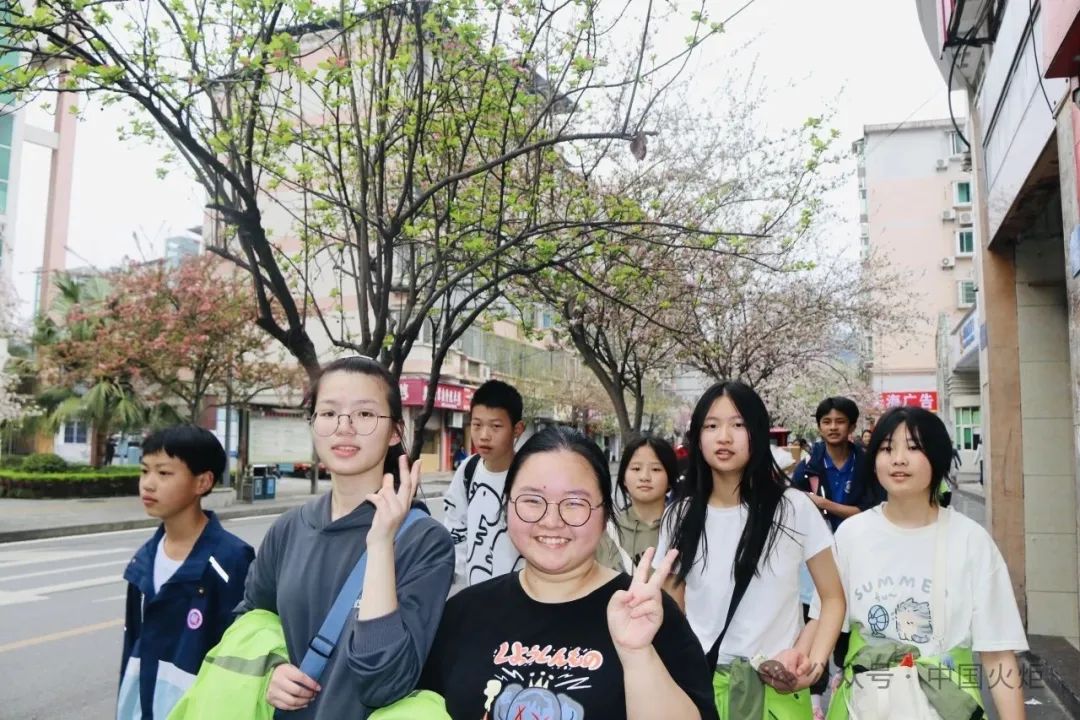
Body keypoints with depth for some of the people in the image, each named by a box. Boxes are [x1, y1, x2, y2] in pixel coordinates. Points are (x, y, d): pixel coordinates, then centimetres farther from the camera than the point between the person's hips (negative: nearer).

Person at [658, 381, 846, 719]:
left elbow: (833, 598, -1)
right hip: (700, 684, 2)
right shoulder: (680, 516, -2)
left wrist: (816, 662, -14)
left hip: (776, 689, -1)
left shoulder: (794, 508, -8)